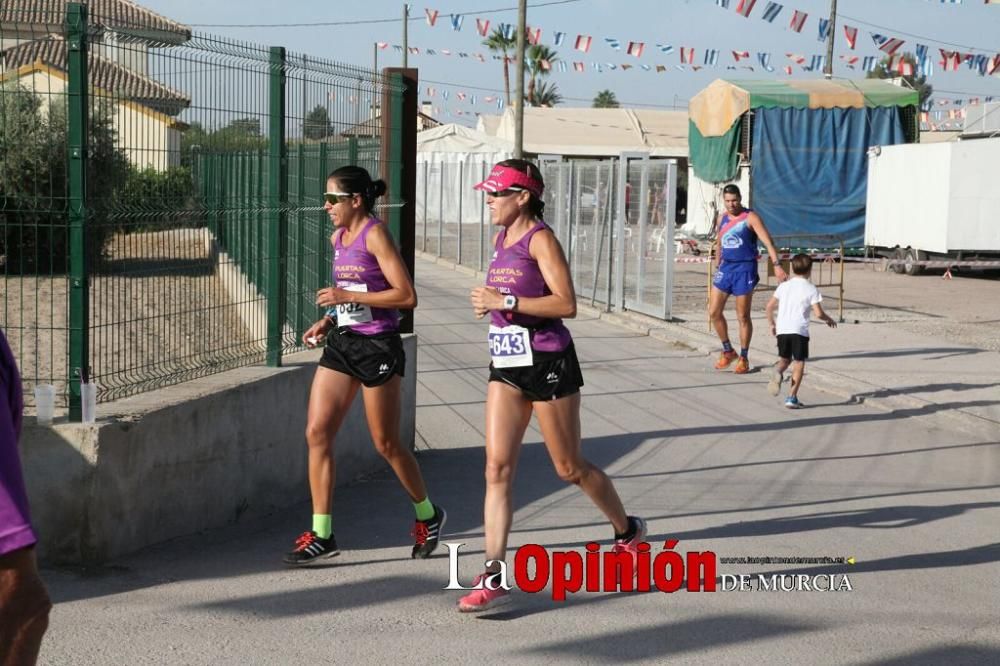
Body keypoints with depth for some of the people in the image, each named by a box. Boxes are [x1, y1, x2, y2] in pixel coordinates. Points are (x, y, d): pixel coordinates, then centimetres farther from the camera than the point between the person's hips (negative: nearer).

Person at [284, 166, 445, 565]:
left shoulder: (375, 235, -13)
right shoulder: (338, 238, 12)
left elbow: (406, 296, -19)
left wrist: (347, 296, -20)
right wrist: (328, 321, 9)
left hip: (377, 348, -8)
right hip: (342, 344, 8)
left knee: (386, 444, 3)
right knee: (317, 432, -2)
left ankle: (427, 515, 27)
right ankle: (321, 535, 4)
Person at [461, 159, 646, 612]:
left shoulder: (540, 239, -12)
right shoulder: (501, 238, 12)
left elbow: (566, 304, -21)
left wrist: (506, 302, -22)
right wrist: (488, 303, 8)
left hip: (547, 362, -7)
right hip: (507, 363, 7)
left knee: (569, 468, 6)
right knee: (497, 467, -4)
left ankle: (627, 530, 33)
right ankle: (494, 577, -4)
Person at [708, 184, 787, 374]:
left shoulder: (750, 218, -9)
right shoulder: (721, 219, 10)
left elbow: (767, 242, -18)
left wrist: (777, 265, -29)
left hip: (744, 268, -6)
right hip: (725, 267, 6)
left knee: (743, 317, 1)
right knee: (714, 312, 2)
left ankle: (743, 358, 13)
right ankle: (728, 351, 18)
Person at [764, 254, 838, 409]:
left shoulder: (784, 286, 11)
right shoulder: (811, 289, 0)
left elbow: (769, 306, 10)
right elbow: (818, 313, -6)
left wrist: (771, 324, 23)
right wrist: (829, 320, 14)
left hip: (782, 330, 4)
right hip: (799, 331, -4)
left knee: (784, 359, 19)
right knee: (799, 363, 4)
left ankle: (778, 372, -16)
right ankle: (792, 397, -2)